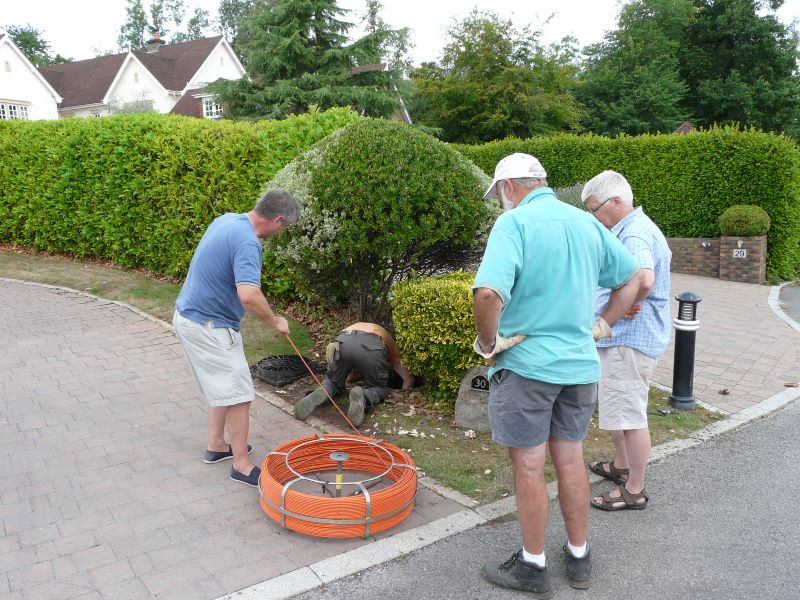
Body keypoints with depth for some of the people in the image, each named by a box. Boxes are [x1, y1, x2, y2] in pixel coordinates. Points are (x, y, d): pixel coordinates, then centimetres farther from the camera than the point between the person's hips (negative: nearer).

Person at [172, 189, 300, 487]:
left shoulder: (227, 219, 5)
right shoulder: (247, 242, -25)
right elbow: (249, 295, -37)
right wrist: (275, 321, -21)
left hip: (189, 315, 10)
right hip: (209, 326, -10)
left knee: (222, 387, 21)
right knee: (238, 393, -2)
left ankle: (217, 445, 32)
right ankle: (242, 465, 7)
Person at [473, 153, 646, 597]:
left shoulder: (514, 222, -14)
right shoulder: (587, 223, 7)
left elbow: (488, 292, -30)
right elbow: (633, 279, 16)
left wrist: (488, 341, -14)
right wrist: (603, 324, 15)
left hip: (526, 364, -6)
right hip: (580, 364, 6)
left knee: (528, 467, 8)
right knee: (570, 461, 18)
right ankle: (579, 558, 33)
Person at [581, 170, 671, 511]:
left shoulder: (634, 233, -22)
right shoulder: (637, 228, 13)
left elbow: (644, 279, -40)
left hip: (629, 340, -11)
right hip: (621, 338, 11)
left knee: (629, 415, 1)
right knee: (616, 408, 24)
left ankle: (635, 490, 15)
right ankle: (621, 465, 42)